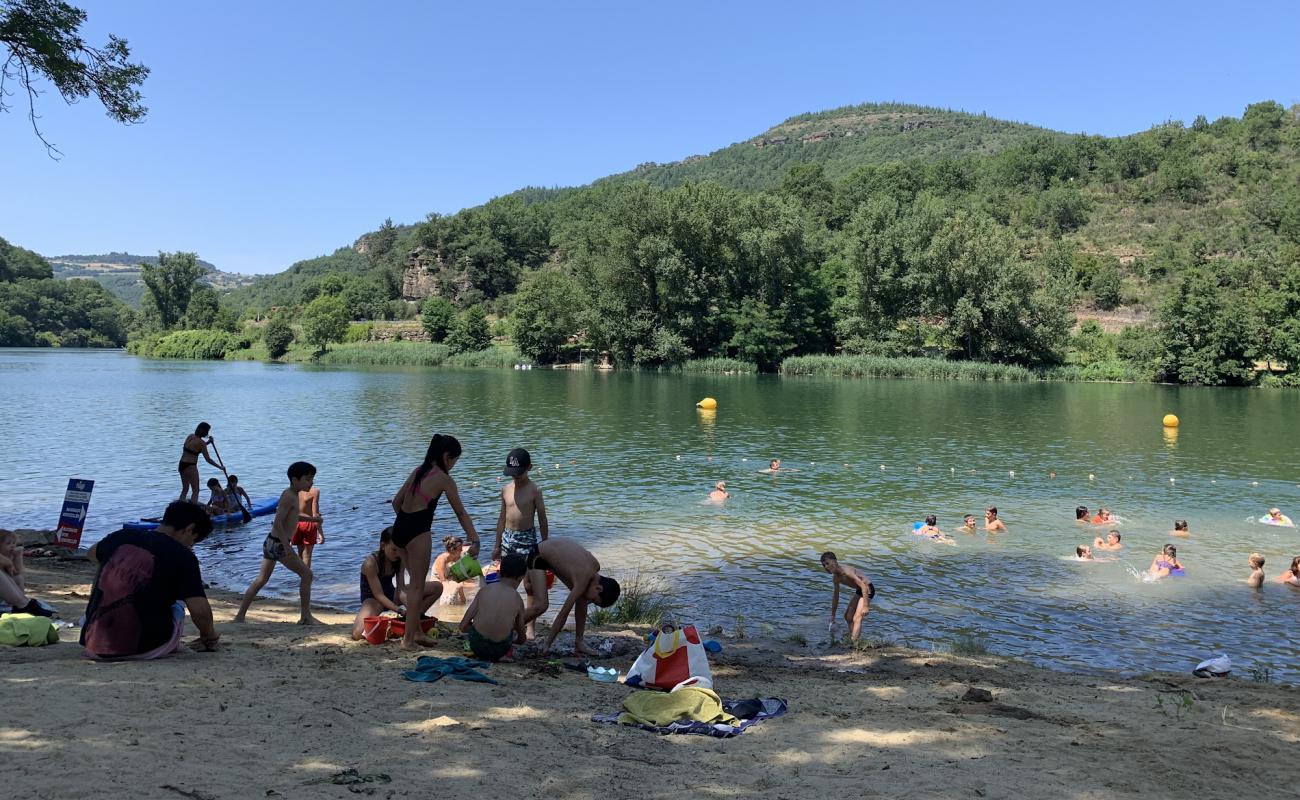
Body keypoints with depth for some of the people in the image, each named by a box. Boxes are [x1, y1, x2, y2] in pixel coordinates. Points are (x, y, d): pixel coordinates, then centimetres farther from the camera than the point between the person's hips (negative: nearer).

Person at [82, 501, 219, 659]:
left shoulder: (121, 537, 7)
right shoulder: (183, 556, -9)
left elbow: (93, 554, 33)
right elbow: (199, 610, -18)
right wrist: (210, 638, 2)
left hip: (93, 647, 4)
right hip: (144, 651, -4)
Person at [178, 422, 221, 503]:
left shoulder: (190, 436, 5)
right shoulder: (201, 442, -15)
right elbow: (208, 459, -12)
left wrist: (207, 442, 14)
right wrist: (220, 467, -2)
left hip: (181, 465, 8)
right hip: (190, 467, -8)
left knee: (185, 489, 19)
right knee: (195, 491, 2)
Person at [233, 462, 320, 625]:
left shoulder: (290, 495, 12)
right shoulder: (289, 497, -17)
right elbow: (278, 523, -23)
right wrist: (287, 546, -24)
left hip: (271, 542, 10)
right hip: (278, 544, -10)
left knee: (261, 580, 14)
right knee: (306, 574, -4)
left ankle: (240, 616, 18)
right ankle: (305, 616, 0)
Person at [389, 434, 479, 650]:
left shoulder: (418, 470, 15)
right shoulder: (443, 478, -7)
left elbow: (396, 501, 19)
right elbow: (461, 513, -7)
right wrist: (475, 540, -5)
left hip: (399, 527, 8)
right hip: (417, 531, -8)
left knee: (416, 581, 19)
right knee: (417, 585, 3)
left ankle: (417, 632, 26)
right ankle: (409, 638, 6)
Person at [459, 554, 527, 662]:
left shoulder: (485, 590, 4)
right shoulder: (517, 600, 5)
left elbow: (463, 626, 3)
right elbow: (521, 639, 16)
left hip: (477, 646, -1)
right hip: (499, 651, 1)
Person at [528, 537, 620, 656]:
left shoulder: (595, 566, -13)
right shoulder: (583, 579, -33)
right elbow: (563, 613, -29)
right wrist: (547, 644, -25)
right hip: (537, 556, -8)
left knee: (582, 598, -3)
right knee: (541, 607, -22)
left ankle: (578, 642, 6)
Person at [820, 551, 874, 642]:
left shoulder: (846, 571, -29)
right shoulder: (835, 578, 0)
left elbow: (863, 586, -32)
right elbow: (835, 597, 12)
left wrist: (865, 606, -34)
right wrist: (832, 618, 17)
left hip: (867, 589, -10)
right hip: (859, 591, 10)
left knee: (857, 618, -19)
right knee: (848, 616, 17)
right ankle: (852, 640, 29)